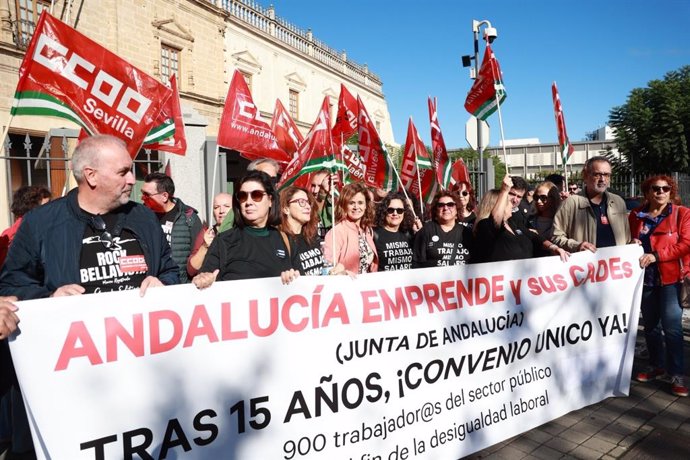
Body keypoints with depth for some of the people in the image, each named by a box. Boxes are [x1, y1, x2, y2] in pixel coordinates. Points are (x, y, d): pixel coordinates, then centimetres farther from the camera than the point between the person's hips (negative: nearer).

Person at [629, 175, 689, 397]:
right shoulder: (635, 215, 7)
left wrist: (656, 255, -20)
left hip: (670, 278, -3)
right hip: (645, 278, 4)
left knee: (672, 327, -6)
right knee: (650, 325, 13)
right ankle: (656, 365, 29)